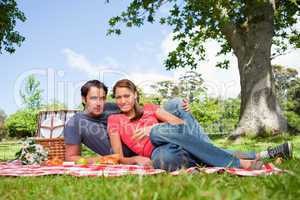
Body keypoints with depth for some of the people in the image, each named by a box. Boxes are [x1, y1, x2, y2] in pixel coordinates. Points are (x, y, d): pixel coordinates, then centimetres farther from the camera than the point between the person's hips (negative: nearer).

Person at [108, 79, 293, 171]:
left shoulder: (149, 108, 19)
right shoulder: (115, 120, 14)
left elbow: (180, 122, 6)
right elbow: (119, 157, 6)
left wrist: (153, 128, -8)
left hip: (179, 145, 4)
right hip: (159, 154, -3)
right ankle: (238, 163, -31)